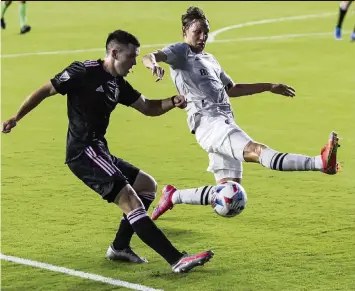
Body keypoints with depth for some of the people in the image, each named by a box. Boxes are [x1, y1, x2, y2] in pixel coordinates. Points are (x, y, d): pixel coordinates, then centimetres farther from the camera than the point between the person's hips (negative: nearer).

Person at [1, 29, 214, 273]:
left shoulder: (118, 84, 13)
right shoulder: (84, 72, -11)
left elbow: (148, 108, 19)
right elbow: (45, 91, -6)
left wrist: (173, 102, -1)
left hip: (98, 152, 10)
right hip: (83, 152, -10)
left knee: (148, 185, 19)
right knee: (131, 202, -18)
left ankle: (120, 247, 21)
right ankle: (177, 260, -25)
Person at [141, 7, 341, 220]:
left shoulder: (210, 60, 29)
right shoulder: (180, 51, 6)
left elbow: (232, 89, 40)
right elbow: (149, 57, -13)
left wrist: (269, 87, 39)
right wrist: (154, 64, -38)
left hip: (226, 121, 9)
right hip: (208, 121, -9)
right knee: (257, 150, -29)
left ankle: (174, 197, 18)